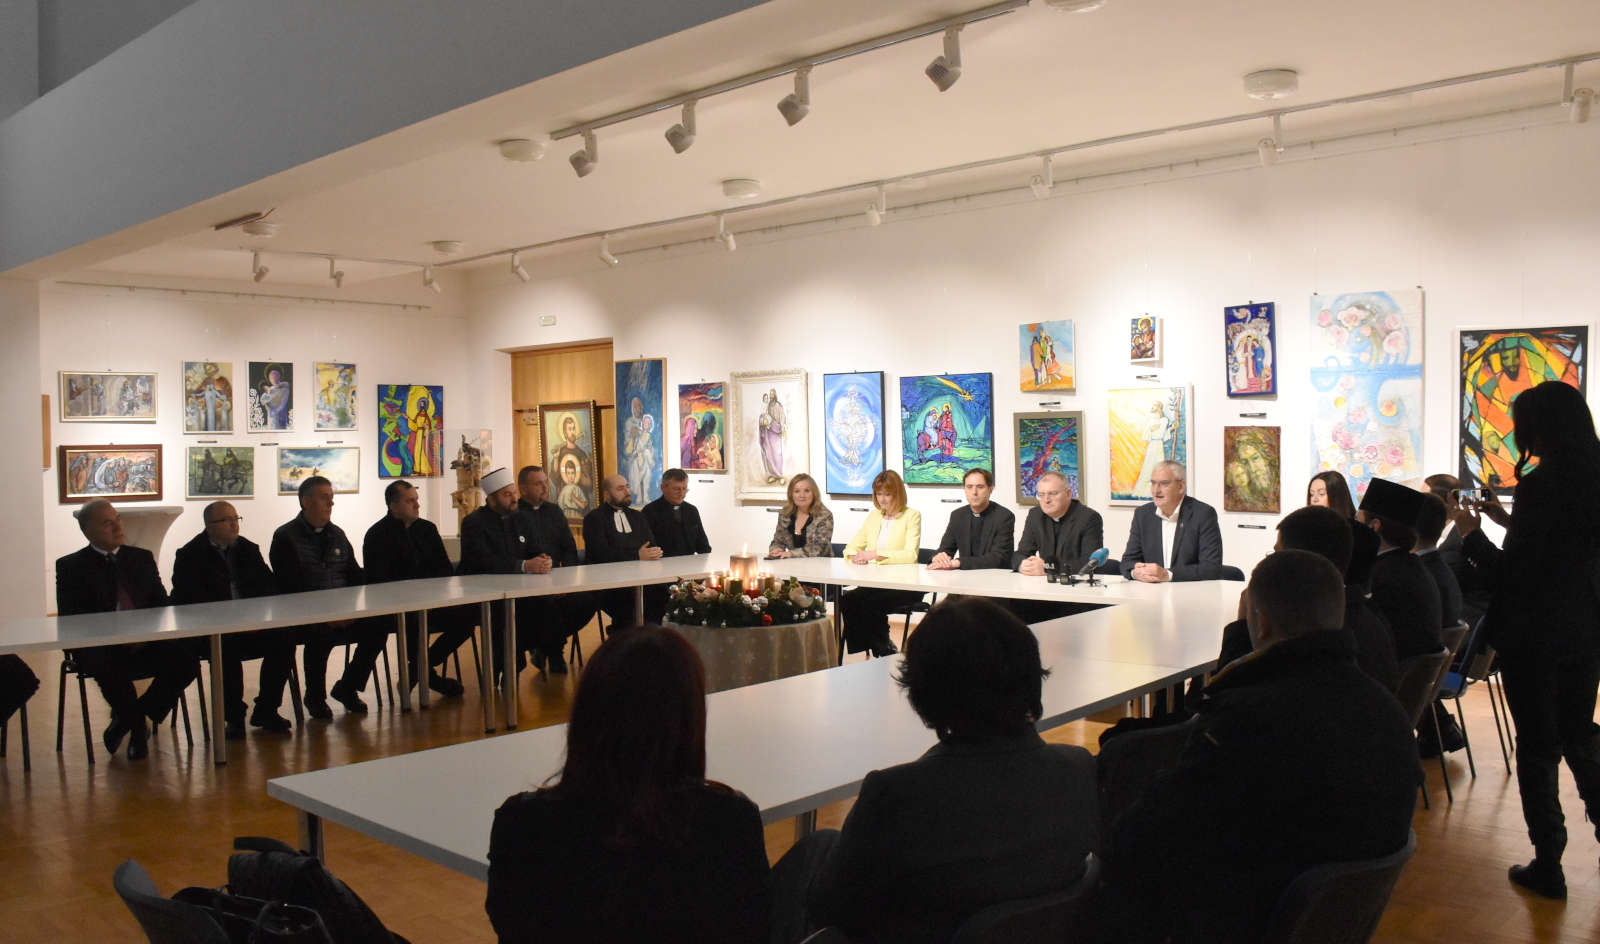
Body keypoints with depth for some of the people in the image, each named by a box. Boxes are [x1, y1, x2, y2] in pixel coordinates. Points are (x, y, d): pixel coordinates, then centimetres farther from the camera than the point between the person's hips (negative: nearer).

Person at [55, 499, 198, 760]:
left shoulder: (142, 558, 18)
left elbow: (162, 605, 14)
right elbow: (70, 620, -3)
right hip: (100, 647, -3)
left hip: (145, 642, 3)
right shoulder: (70, 566, 7)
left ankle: (126, 719, -1)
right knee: (108, 667, -38)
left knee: (186, 661, -24)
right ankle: (137, 727, -8)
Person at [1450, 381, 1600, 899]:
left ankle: (1548, 865, 12)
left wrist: (1471, 534, -6)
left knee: (1537, 745, 4)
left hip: (1533, 636, -7)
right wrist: (1507, 521, 17)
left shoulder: (1539, 485, -20)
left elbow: (1513, 572, -19)